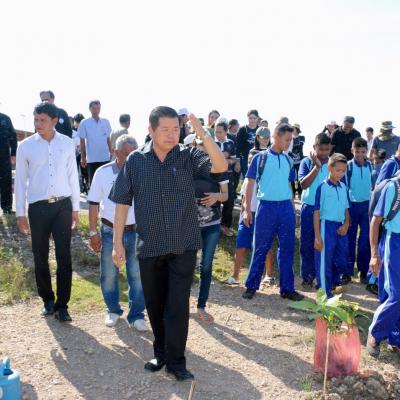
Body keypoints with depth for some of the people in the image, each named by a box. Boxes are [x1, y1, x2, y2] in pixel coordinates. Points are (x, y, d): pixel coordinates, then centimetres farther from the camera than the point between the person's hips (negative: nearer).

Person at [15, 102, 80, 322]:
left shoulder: (67, 143, 1)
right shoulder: (26, 146, -2)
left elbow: (73, 176, 6)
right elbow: (20, 180, 3)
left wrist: (75, 208, 7)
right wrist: (20, 213, 1)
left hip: (63, 205, 0)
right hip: (38, 207, 0)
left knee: (64, 257, -1)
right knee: (40, 257, 9)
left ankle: (62, 305, 8)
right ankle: (47, 300, 28)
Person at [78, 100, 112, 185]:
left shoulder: (106, 122, 7)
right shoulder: (85, 123, -1)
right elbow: (82, 141, 1)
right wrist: (83, 157, -2)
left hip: (105, 158, 2)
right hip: (92, 158, -2)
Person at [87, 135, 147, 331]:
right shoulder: (103, 173, -3)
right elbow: (94, 203, 1)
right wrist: (93, 232, -1)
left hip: (136, 232, 0)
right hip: (110, 231, 0)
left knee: (137, 276, 5)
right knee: (109, 275, 12)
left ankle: (136, 315, 19)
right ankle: (113, 310, 33)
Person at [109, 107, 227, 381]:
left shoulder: (188, 156, -4)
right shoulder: (135, 161, -1)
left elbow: (221, 166, -21)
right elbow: (122, 203, 2)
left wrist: (202, 134, -31)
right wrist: (118, 243, 0)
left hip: (184, 246, -2)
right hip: (149, 247, 2)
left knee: (178, 305, 0)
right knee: (154, 305, 14)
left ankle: (176, 361, 14)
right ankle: (161, 352, 34)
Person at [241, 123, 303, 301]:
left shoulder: (288, 160, 10)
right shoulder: (260, 158, -2)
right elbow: (250, 183, -1)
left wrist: (293, 210, 14)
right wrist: (247, 210, -6)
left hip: (286, 207, 4)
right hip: (266, 207, -4)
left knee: (287, 249, 6)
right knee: (260, 249, 4)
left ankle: (287, 288, 15)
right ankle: (251, 285, 17)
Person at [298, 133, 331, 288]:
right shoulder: (306, 162, -4)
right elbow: (303, 184, -15)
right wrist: (317, 166, -21)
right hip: (309, 208, -1)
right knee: (307, 244, 6)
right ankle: (307, 276, 18)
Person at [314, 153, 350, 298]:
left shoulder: (343, 187, 8)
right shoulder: (323, 187, -9)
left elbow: (346, 208, 17)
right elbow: (316, 212, -9)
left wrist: (346, 224, -2)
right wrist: (317, 236, -13)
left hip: (341, 228, 6)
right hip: (327, 226, -6)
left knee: (341, 260, 14)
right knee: (324, 262, 2)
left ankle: (334, 283, 37)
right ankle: (324, 292, 14)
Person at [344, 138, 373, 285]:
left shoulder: (371, 166, 1)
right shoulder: (348, 167, -7)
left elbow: (374, 186, 9)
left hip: (367, 205, 2)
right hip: (352, 205, -2)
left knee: (366, 240, 4)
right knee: (350, 240, 4)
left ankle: (364, 272, 15)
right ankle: (347, 272, 11)